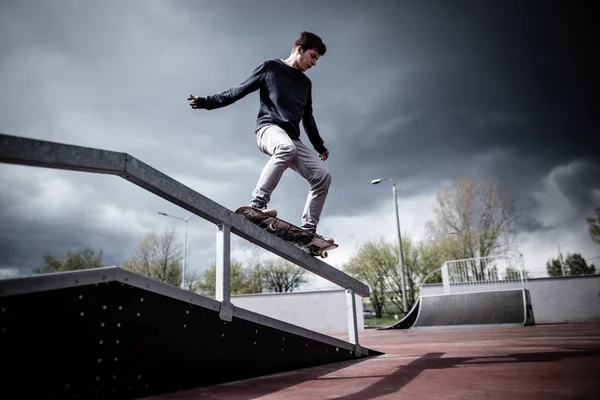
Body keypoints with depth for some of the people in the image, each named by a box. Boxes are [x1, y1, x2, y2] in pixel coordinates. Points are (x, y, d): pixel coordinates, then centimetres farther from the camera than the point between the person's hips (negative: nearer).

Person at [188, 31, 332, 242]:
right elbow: (239, 90, 6)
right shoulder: (271, 67, 8)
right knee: (286, 148, -41)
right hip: (269, 128, -6)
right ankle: (257, 203, -39)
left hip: (293, 139, 6)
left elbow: (308, 118, 32)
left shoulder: (305, 83, 25)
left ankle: (307, 230, -8)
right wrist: (206, 102, -3)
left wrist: (320, 146, 29)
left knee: (323, 175, -10)